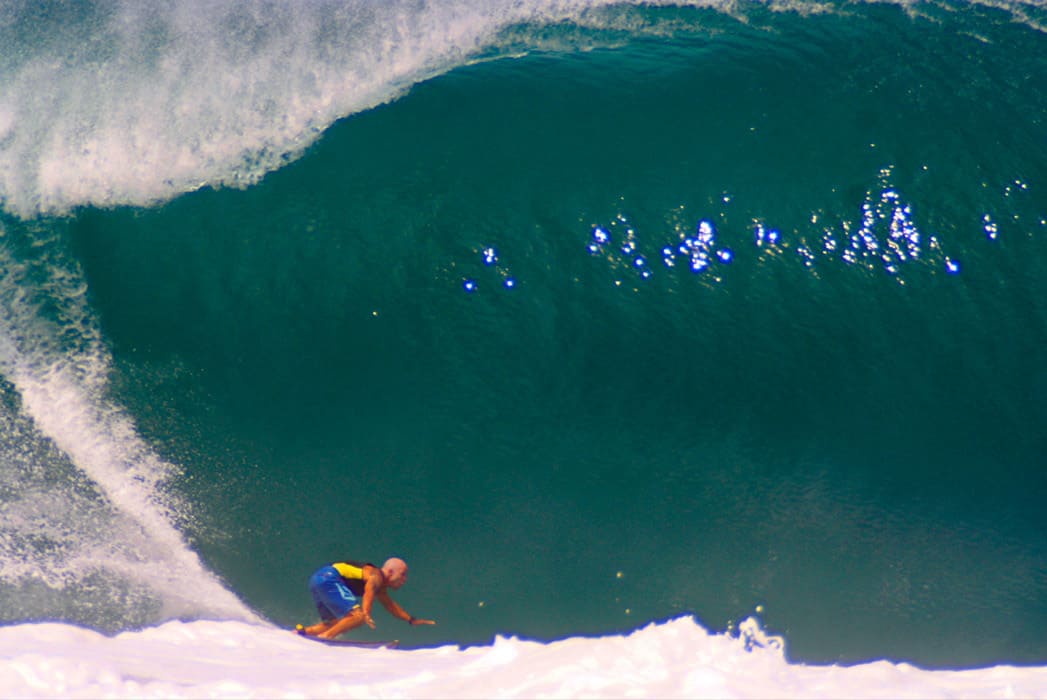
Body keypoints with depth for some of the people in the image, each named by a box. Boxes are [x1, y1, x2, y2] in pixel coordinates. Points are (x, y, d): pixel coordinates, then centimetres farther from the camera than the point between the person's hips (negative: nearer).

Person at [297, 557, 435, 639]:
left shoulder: (380, 585, 22)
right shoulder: (376, 576, -9)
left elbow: (390, 606, 37)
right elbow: (368, 593, -31)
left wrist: (411, 620, 37)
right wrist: (366, 614, -48)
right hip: (328, 578, -10)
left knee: (335, 623, 18)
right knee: (358, 615, -18)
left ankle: (301, 632, 6)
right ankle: (325, 636, -20)